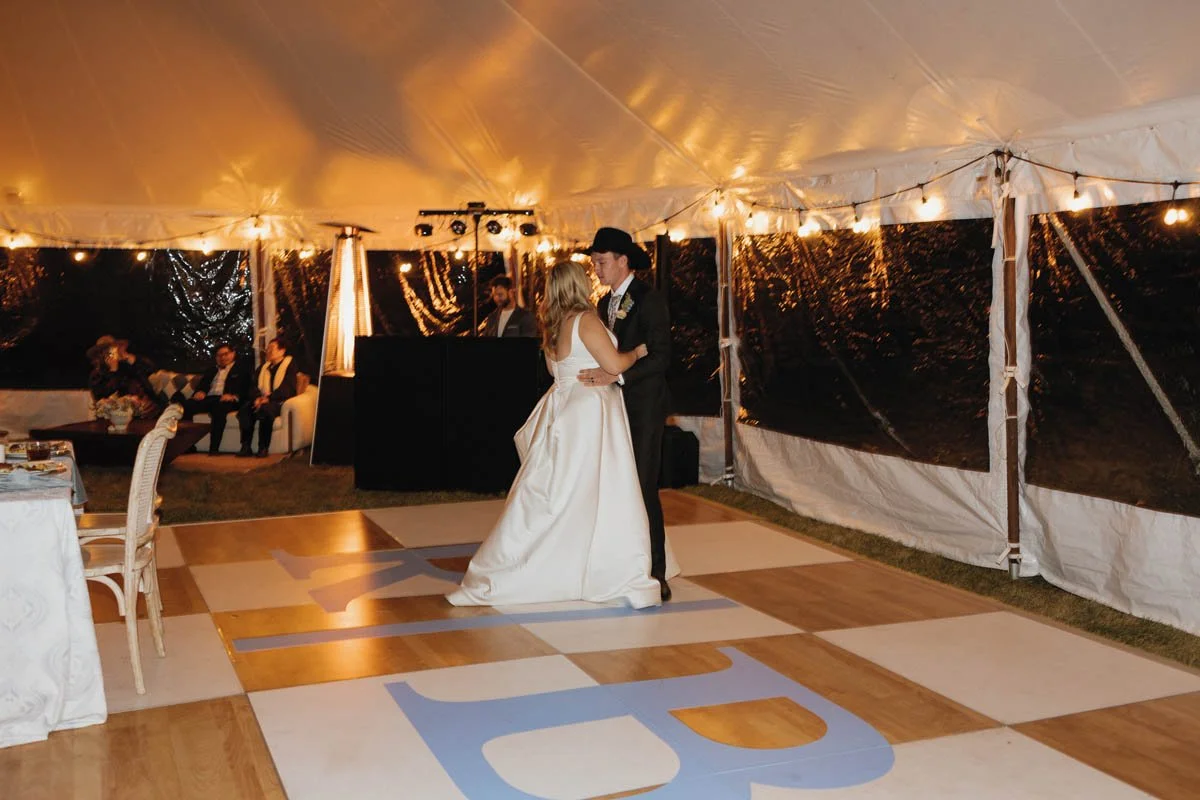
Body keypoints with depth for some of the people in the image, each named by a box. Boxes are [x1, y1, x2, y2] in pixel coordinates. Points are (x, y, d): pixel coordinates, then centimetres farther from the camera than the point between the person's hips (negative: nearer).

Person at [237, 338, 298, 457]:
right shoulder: (263, 368, 25)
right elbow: (254, 387, 15)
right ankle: (246, 447, -29)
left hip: (279, 402, -5)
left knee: (265, 409, -38)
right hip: (263, 401, 5)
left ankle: (263, 448, -32)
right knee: (246, 407, -27)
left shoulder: (290, 365, 4)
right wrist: (258, 398, -9)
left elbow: (288, 389, -9)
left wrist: (269, 398, -20)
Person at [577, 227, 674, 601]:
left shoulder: (649, 299, -10)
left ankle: (655, 574, -1)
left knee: (643, 488, -8)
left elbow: (660, 356, -18)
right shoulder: (605, 303, 16)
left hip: (643, 407, -8)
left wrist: (615, 376, -25)